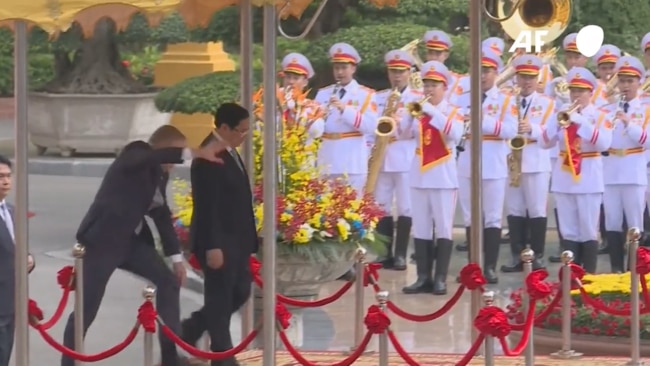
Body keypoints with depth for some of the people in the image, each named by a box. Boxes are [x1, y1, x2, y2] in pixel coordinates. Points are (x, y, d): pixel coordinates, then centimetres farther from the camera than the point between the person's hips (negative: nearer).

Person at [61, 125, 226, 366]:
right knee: (86, 310, -6)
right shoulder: (135, 154, -13)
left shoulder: (160, 174, 11)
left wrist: (176, 257, 12)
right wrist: (194, 153, -47)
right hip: (104, 239, -8)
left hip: (131, 240, 8)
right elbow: (154, 156, -37)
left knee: (169, 281, 2)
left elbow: (162, 214, 16)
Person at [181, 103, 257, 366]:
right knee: (220, 300, -1)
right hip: (219, 243, -10)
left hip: (235, 241, 10)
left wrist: (247, 241, 20)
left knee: (240, 293, 15)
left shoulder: (229, 152, 11)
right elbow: (206, 206, -22)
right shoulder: (209, 156, -20)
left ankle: (188, 330, 27)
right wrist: (212, 246, -23)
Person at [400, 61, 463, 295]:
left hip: (443, 176, -4)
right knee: (420, 228, 5)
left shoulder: (454, 112, -1)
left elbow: (455, 134, -21)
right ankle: (423, 277, 9)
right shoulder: (420, 112, 9)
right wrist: (411, 113, -20)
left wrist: (432, 111, -23)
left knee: (443, 228, -4)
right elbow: (404, 134, -4)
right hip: (419, 175, 4)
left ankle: (440, 279, -3)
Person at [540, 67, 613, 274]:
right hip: (564, 179, 4)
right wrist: (558, 121, -15)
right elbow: (545, 143, 1)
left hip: (589, 180, -4)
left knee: (588, 231, -3)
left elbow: (604, 144, -18)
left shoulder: (599, 116, -1)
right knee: (568, 232, 6)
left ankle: (589, 274, 0)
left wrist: (580, 120, -22)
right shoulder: (562, 113, 9)